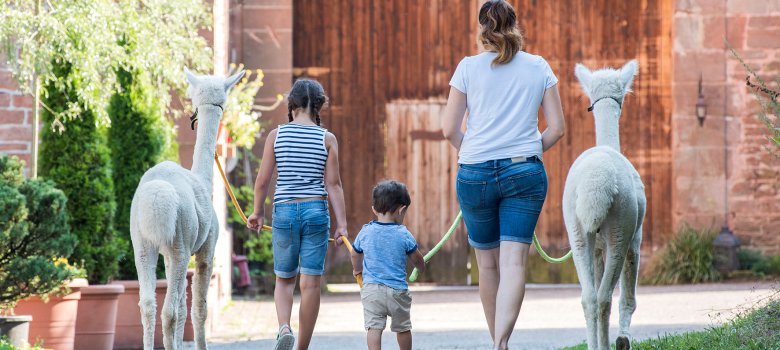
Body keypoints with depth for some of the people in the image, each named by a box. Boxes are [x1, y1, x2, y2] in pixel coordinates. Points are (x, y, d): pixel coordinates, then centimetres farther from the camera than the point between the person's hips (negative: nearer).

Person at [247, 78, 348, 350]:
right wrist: (342, 223, -1)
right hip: (316, 210, 0)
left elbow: (263, 180, 1)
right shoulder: (327, 139, -1)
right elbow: (333, 184, -3)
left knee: (284, 279, 15)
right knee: (311, 283, 5)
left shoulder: (276, 135, 0)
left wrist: (257, 212, 15)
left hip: (284, 210, 1)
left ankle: (284, 327, -12)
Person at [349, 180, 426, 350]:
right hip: (397, 290, 0)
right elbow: (417, 259, 8)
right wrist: (422, 267, 33)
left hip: (371, 288, 1)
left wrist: (357, 269, 40)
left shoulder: (366, 232, 1)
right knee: (403, 328, 17)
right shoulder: (404, 235, -5)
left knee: (374, 327, -7)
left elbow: (355, 255, 18)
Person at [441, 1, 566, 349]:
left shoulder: (469, 67, 0)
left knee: (487, 261, 14)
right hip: (525, 171, 0)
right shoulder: (539, 68, 5)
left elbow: (449, 128, -1)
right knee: (514, 261, -5)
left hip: (475, 173, 0)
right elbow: (557, 127, 4)